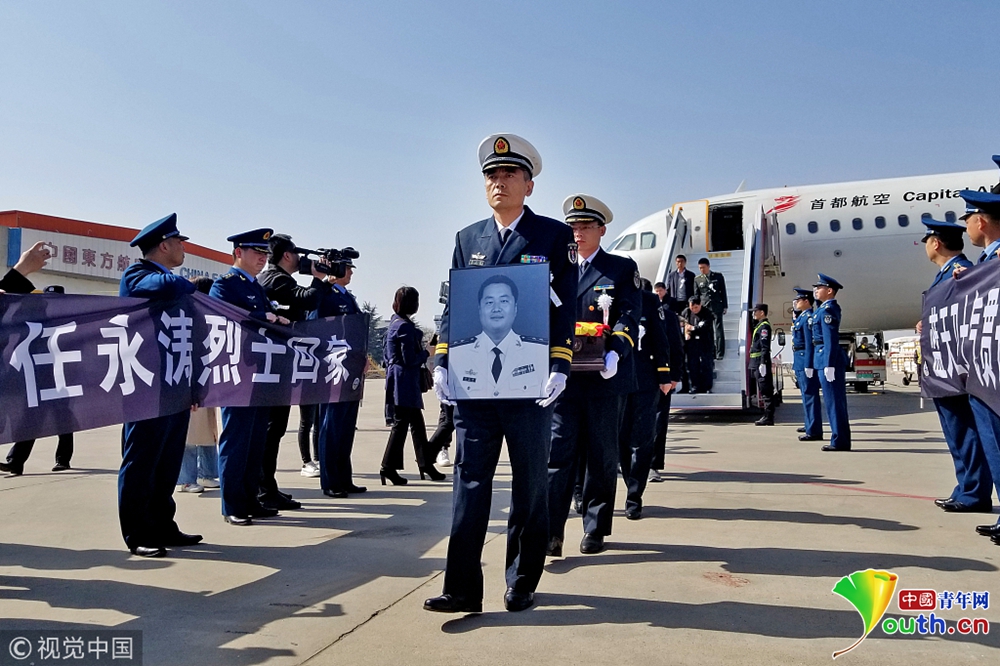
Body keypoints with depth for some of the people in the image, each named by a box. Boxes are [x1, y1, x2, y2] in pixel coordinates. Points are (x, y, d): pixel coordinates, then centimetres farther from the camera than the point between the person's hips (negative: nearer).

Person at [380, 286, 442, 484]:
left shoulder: (394, 322, 12)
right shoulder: (406, 327, -17)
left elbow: (388, 356, 18)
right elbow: (410, 359, -18)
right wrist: (426, 353, -3)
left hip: (396, 379, 10)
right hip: (405, 381, -10)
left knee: (417, 423, 14)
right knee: (401, 423, -3)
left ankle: (425, 464, 22)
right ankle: (388, 467, 2)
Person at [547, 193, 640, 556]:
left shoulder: (622, 268, 7)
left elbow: (630, 316, -4)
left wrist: (615, 352, -22)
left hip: (605, 377, -2)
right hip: (565, 376, 2)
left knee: (602, 455, 7)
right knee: (558, 451, -5)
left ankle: (595, 530, 20)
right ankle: (550, 532, -4)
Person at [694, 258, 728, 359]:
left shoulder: (718, 276, 7)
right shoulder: (697, 279, 8)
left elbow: (723, 292, 7)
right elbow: (696, 295, 10)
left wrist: (725, 306, 4)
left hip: (717, 306, -1)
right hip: (704, 307, 1)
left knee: (719, 330, -2)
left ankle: (719, 353, 0)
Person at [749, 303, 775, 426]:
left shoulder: (764, 326, -11)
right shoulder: (759, 325, 19)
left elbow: (765, 347, -19)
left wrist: (763, 363, -24)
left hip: (761, 362, -10)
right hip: (757, 363, 10)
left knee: (765, 390, -7)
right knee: (763, 390, 12)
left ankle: (768, 417, -5)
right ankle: (767, 416, 17)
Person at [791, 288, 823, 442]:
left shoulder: (809, 317, -15)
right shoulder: (801, 316, 15)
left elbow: (810, 342, -20)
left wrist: (808, 365, -24)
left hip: (806, 360, -11)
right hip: (800, 361, 11)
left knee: (809, 395, -9)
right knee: (806, 393, 20)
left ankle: (814, 431, -7)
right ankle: (810, 424, 33)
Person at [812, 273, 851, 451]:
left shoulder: (827, 310, -14)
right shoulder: (831, 307, 15)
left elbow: (831, 339, -19)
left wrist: (829, 365, -22)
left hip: (828, 359, -10)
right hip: (828, 359, 10)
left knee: (833, 400, -5)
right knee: (836, 400, 13)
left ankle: (840, 441, 0)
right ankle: (841, 439, 19)